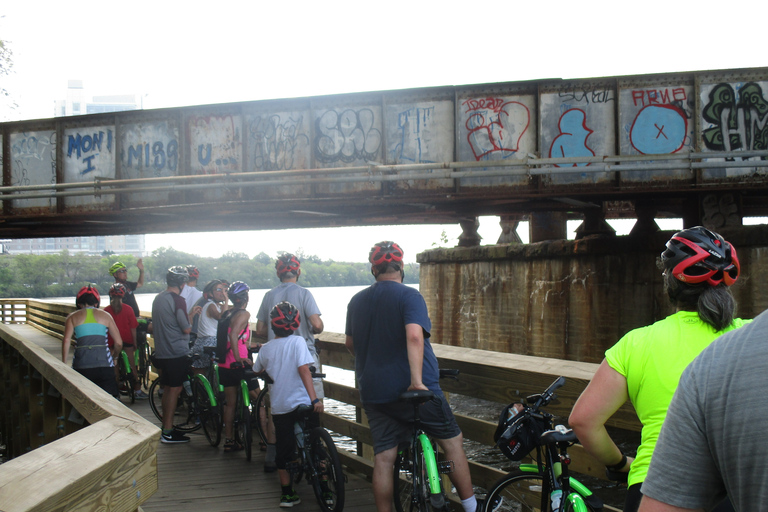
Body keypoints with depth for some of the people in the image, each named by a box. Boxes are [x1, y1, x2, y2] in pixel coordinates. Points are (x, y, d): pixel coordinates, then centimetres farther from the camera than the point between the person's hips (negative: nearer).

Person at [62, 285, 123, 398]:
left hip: (81, 364, 0)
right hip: (104, 363, 0)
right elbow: (119, 343, 10)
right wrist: (112, 357, 28)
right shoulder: (105, 315, 14)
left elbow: (66, 341, -2)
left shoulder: (72, 317, 13)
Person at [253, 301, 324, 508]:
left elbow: (256, 371, 21)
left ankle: (287, 494, 16)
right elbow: (303, 369, -19)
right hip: (302, 403, -3)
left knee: (284, 451, 12)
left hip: (279, 407, 4)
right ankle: (324, 489, 9)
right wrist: (314, 398, -22)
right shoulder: (297, 341, -8)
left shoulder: (266, 348, 5)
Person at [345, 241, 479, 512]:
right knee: (453, 442, 10)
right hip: (414, 391, -5)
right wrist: (417, 380, -29)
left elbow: (350, 344, 21)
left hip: (373, 393, 5)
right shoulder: (409, 296, -9)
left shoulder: (357, 301, 9)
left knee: (383, 458, 8)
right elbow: (414, 337, -25)